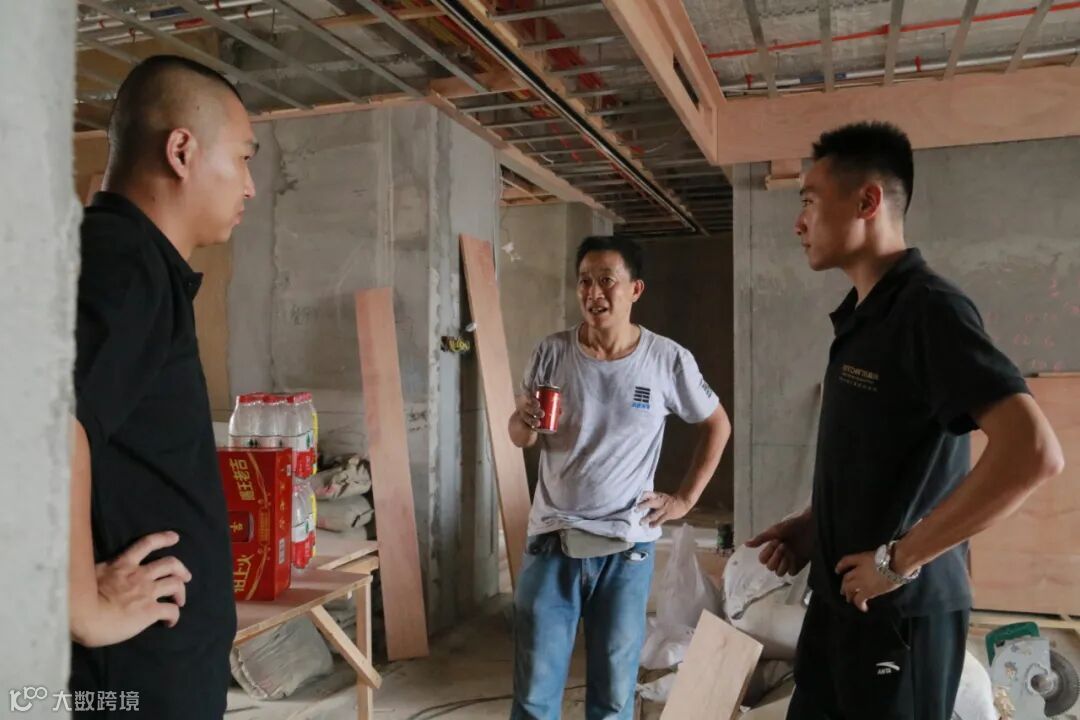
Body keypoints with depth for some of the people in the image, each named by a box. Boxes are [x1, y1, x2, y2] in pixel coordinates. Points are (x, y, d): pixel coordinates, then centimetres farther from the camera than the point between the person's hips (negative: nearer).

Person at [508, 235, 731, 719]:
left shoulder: (668, 360, -7)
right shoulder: (552, 352, -4)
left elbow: (717, 426, 8)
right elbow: (519, 437, 5)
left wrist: (685, 499, 3)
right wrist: (525, 422, -18)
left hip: (626, 548, 0)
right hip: (552, 542, 1)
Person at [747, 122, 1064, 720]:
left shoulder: (928, 308, -17)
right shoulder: (860, 314, 9)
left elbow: (1034, 453, -28)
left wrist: (899, 559, -22)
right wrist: (813, 525, 6)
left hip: (900, 609, -8)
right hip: (839, 597, 8)